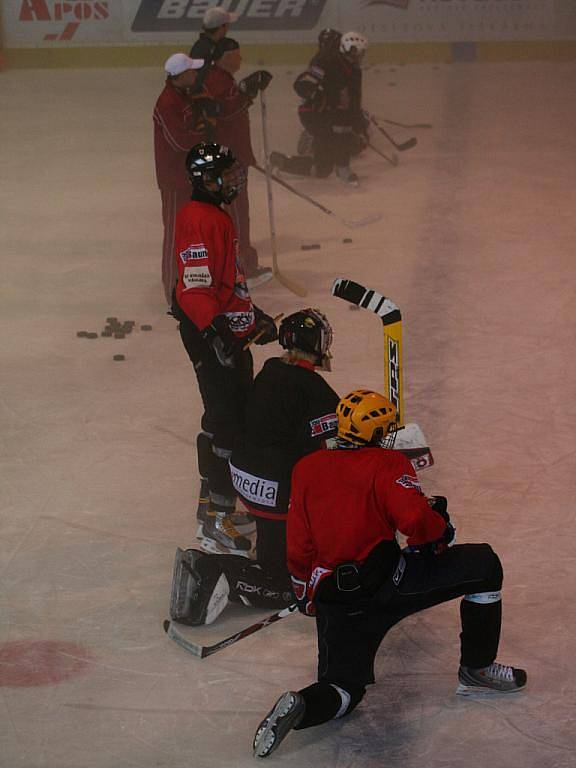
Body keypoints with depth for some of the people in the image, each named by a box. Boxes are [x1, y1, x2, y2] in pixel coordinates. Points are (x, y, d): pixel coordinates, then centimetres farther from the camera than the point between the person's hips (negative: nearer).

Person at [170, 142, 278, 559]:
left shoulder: (218, 216, 15)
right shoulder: (198, 221, -18)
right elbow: (196, 289, -24)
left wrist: (255, 316, 29)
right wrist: (216, 330, -31)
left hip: (233, 331, 11)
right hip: (212, 336, -11)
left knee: (238, 412, 18)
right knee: (227, 421, -9)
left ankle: (217, 500, 31)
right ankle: (218, 519, -4)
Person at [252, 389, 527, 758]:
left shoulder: (306, 468, 13)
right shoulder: (388, 464, -2)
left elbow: (299, 546, 14)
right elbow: (416, 520, -16)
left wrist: (306, 595, 28)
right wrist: (441, 528, 6)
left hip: (335, 602, 5)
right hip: (387, 582, -5)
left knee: (344, 688, 18)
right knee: (484, 565, 9)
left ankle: (298, 706, -15)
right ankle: (477, 669, 16)